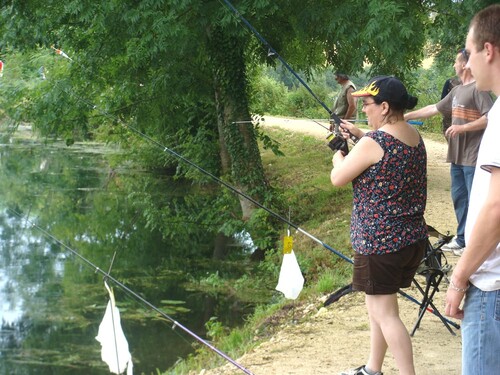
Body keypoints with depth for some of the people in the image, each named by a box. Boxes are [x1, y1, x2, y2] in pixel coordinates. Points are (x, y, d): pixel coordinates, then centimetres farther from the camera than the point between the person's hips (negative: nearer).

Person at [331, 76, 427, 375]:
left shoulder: (373, 143, -20)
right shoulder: (415, 137, 5)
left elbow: (338, 179, -9)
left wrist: (339, 158, 11)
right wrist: (360, 135, 23)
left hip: (380, 242, -9)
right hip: (413, 238, 9)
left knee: (384, 312, 0)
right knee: (379, 304, 21)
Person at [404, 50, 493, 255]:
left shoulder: (478, 89, -12)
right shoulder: (457, 91, 16)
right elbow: (434, 109, 25)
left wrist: (463, 127, -22)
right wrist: (407, 116, 27)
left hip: (473, 158, -9)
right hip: (457, 156, 9)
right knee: (458, 197, 14)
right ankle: (462, 239, 23)